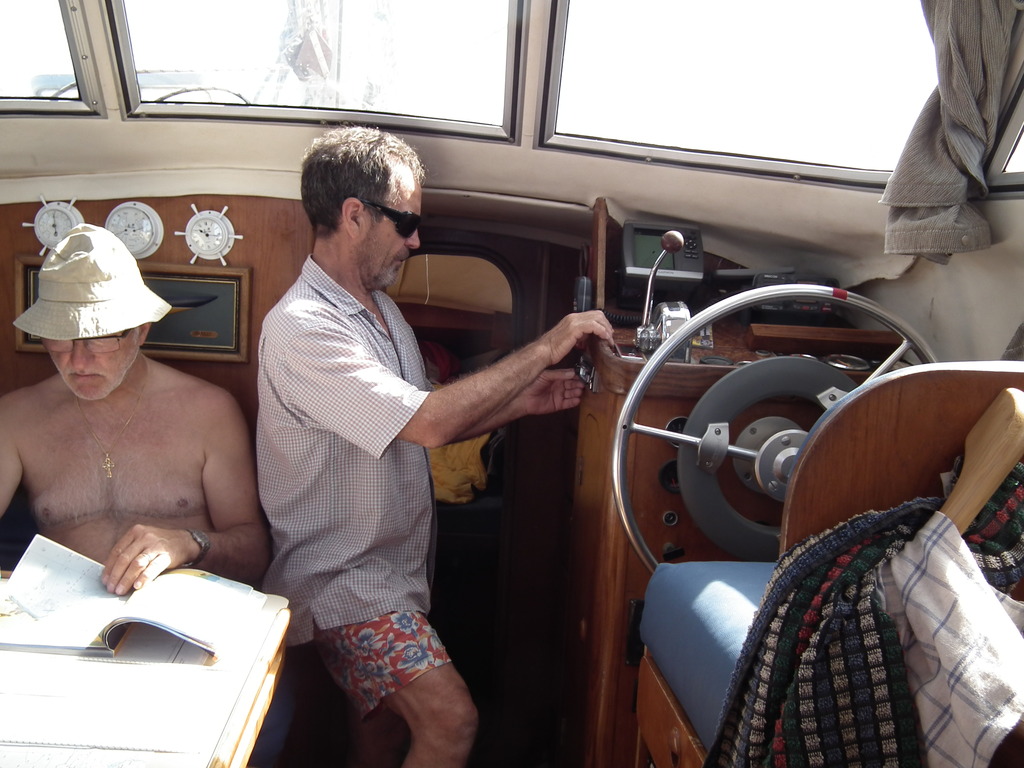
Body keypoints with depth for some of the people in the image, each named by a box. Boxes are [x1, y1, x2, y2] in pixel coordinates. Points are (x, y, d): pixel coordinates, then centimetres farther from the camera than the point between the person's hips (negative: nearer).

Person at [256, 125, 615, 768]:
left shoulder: (380, 308, 10)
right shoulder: (301, 329, -22)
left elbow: (418, 427, 13)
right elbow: (429, 422, -31)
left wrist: (523, 402, -1)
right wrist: (545, 348, -23)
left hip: (396, 565, 9)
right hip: (339, 573, -9)